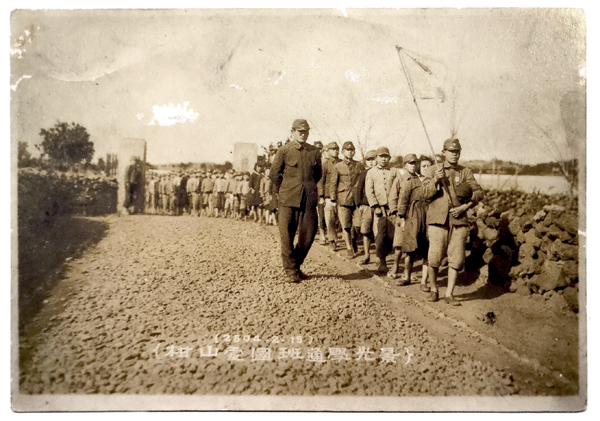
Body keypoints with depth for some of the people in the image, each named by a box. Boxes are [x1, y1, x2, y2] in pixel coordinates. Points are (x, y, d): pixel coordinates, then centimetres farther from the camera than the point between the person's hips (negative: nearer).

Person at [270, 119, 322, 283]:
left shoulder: (314, 152, 8)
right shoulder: (284, 151, -1)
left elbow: (318, 174, 20)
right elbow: (274, 174, 3)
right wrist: (284, 192, 7)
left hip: (309, 200, 3)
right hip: (288, 201, -3)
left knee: (309, 234, 4)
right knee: (287, 235, 0)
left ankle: (296, 265, 24)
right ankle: (290, 270, 13)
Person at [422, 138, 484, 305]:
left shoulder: (465, 172, 12)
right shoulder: (434, 170, 9)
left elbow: (478, 192, 7)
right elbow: (425, 194, 3)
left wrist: (465, 206, -6)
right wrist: (435, 180, -14)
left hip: (459, 220, 2)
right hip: (438, 219, -1)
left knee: (456, 258, -1)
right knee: (435, 257, -5)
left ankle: (449, 293, 10)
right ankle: (434, 289, 17)